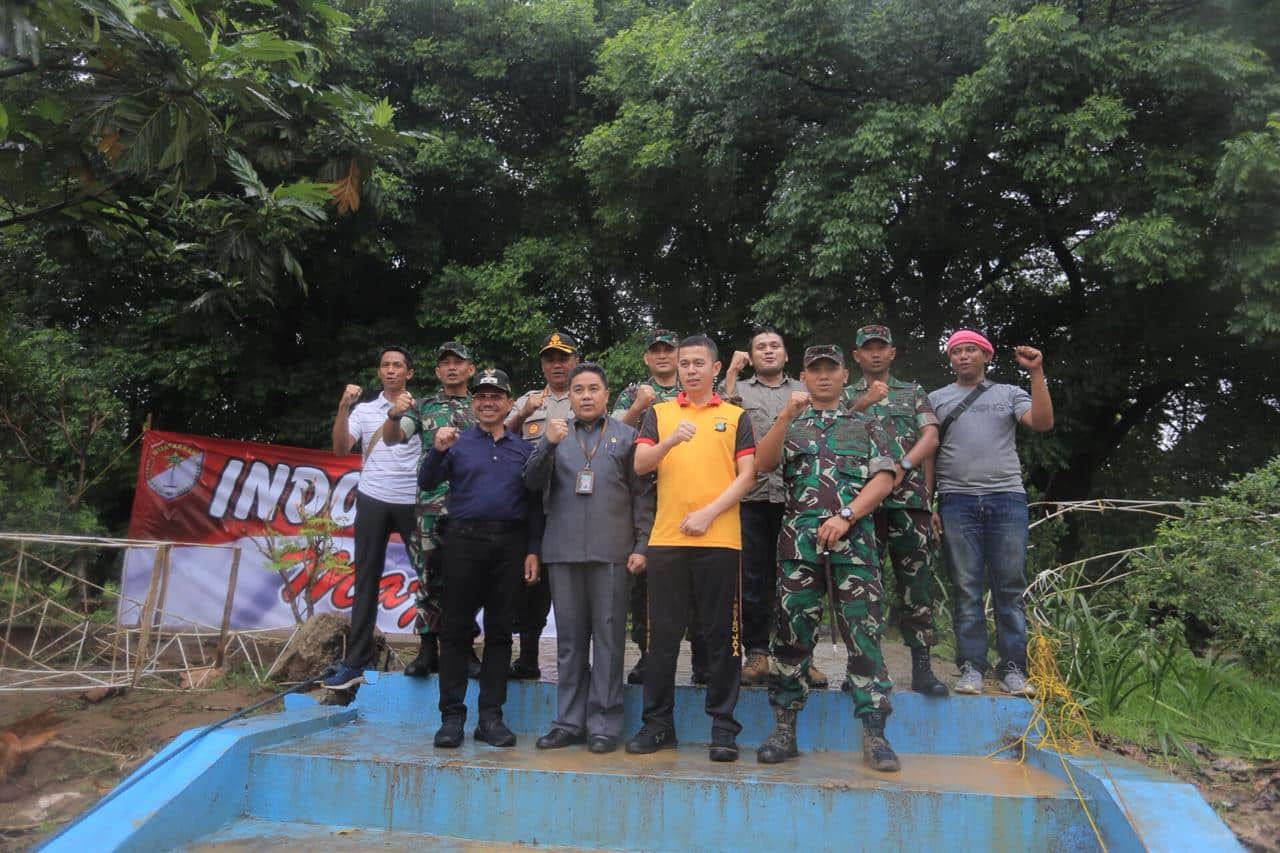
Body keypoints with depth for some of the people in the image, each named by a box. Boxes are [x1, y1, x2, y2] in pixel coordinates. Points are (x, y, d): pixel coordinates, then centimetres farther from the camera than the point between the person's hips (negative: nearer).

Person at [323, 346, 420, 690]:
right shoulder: (363, 409, 10)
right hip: (373, 501, 2)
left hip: (412, 501, -1)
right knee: (366, 579, 4)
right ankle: (355, 662, 7)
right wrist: (343, 407, -13)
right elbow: (341, 447, -2)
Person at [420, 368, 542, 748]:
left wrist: (533, 550, 2)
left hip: (510, 545, 2)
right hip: (464, 541, -2)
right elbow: (426, 483, -3)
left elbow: (534, 504, 11)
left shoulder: (523, 449, 12)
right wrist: (437, 450, -21)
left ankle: (491, 717, 13)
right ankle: (451, 717, 8)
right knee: (456, 629, 1)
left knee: (499, 631, 6)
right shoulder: (457, 443, 7)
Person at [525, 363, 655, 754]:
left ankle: (604, 724, 9)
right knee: (569, 639, 9)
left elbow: (642, 494, 5)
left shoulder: (627, 436, 8)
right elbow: (532, 483, 3)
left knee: (608, 638, 1)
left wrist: (641, 545, -3)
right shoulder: (555, 434, 13)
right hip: (563, 549, 2)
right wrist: (548, 445, -13)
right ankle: (569, 722, 18)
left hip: (611, 551, -2)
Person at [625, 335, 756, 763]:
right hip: (666, 537, 1)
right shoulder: (659, 414, 14)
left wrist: (709, 513, -9)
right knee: (663, 634, 6)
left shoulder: (736, 416, 10)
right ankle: (657, 723, 17)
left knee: (721, 634, 2)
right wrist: (671, 440, -18)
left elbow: (747, 475, 3)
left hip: (719, 538, -1)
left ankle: (723, 726, 11)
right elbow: (640, 464, 1)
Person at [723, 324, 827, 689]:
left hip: (794, 495, 1)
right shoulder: (739, 389, 16)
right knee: (753, 577, 2)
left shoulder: (804, 391, 18)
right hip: (751, 495, 0)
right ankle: (757, 653, 10)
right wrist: (732, 372, -3)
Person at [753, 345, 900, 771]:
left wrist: (845, 516, -9)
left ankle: (874, 733, 3)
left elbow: (883, 479, 4)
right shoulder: (789, 424, 18)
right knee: (792, 633, 1)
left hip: (854, 540, 0)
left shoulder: (866, 426, 16)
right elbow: (764, 463, -1)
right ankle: (784, 729, 8)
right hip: (799, 539, 1)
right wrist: (787, 415, -12)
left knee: (864, 633, -3)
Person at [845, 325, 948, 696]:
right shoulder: (846, 396, 16)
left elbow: (930, 436, 5)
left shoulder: (913, 393, 18)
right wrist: (863, 405, -14)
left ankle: (922, 667, 3)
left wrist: (903, 465, -11)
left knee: (917, 579, -1)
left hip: (909, 496, 1)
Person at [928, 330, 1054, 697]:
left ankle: (1013, 669, 7)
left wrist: (1037, 373, -8)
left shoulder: (1009, 394, 14)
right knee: (967, 590, 0)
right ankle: (971, 667, 5)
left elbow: (1043, 423, -3)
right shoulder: (936, 399, 14)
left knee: (1010, 589, 1)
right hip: (957, 501, 0)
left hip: (1007, 499, 0)